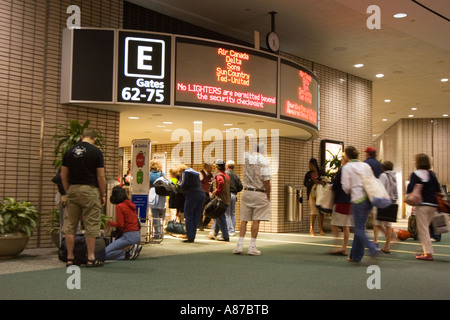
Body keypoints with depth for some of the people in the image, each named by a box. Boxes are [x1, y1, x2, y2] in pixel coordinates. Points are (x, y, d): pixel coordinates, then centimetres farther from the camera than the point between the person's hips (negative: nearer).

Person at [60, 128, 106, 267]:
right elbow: (101, 176, -7)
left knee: (70, 225, 9)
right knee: (91, 225, 2)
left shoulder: (69, 151, 7)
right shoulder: (96, 152, -5)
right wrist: (103, 195, 2)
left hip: (73, 190, 4)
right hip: (90, 190, -4)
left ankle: (70, 258, 11)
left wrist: (68, 192, 17)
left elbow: (63, 175, 8)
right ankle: (91, 258, 4)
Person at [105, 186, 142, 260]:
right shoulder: (131, 205, 13)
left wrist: (111, 223, 4)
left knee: (104, 253, -7)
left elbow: (120, 225, -14)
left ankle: (127, 252, -14)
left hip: (129, 236, -8)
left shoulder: (119, 206, -10)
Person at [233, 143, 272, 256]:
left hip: (247, 192, 4)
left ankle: (240, 245, 3)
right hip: (260, 194, -4)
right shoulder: (264, 161, -7)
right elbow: (267, 181, -11)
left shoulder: (247, 158, 4)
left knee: (244, 220, 7)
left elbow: (246, 150, 29)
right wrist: (268, 196, -2)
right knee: (256, 221, -1)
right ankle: (252, 247, 1)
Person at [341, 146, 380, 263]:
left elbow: (346, 186, -6)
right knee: (360, 227, 13)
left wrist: (348, 192, 14)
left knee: (359, 229, 1)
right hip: (369, 198, 6)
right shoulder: (366, 165, 12)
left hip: (358, 200, -6)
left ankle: (373, 248, -19)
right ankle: (355, 256, 19)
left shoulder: (347, 167, -4)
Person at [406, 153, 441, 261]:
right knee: (426, 228, 18)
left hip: (421, 205, -6)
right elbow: (438, 190, 10)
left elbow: (410, 189, -15)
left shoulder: (415, 174, -6)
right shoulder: (432, 174, 11)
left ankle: (428, 253, -5)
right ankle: (426, 250, 19)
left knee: (422, 229, -1)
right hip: (433, 205, 6)